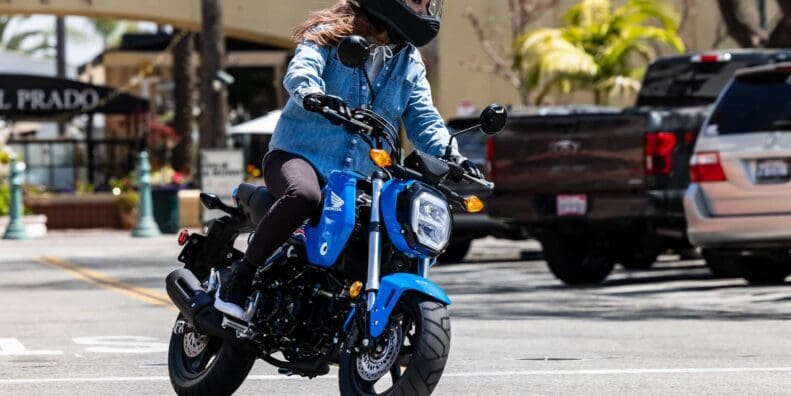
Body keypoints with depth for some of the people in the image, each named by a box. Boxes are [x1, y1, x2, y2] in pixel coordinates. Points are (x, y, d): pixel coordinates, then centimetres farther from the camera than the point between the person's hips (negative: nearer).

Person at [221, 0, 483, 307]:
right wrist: (312, 94, -42)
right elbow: (300, 70, -17)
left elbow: (422, 119, 10)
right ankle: (243, 272, -22)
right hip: (300, 154, -6)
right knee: (304, 195, -39)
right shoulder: (332, 33, 1)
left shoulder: (409, 62, 18)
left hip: (361, 178, 6)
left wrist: (451, 156, -11)